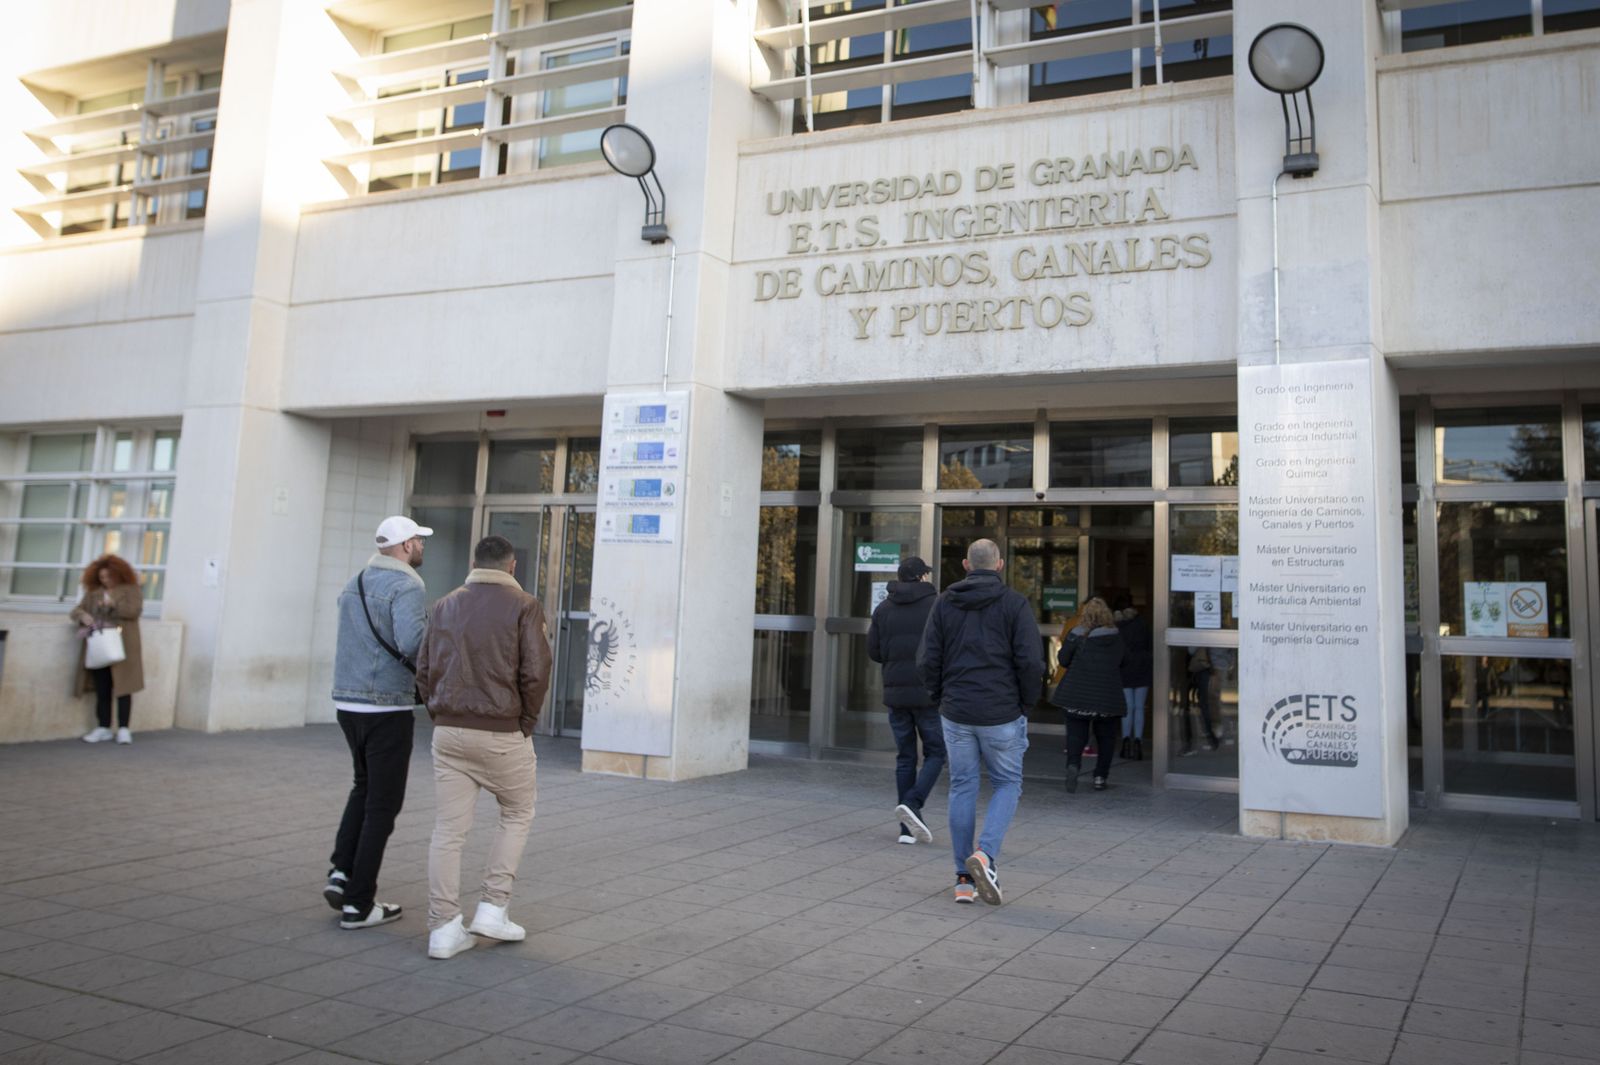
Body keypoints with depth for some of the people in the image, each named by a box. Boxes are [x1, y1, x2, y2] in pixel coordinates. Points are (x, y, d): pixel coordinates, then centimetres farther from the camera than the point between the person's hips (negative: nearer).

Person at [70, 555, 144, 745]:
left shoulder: (130, 590, 4)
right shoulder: (93, 593, 17)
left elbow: (135, 610, -9)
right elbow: (76, 610, 12)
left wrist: (114, 605, -22)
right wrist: (83, 616, -10)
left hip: (121, 648, -4)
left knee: (122, 687, -4)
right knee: (101, 690, 5)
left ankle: (123, 728, -2)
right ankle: (103, 728, 11)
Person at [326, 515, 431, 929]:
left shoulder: (354, 583, 12)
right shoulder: (406, 586, -14)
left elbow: (352, 642, 17)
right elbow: (413, 643, -28)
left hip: (347, 702, 8)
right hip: (386, 708, -8)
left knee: (365, 786, 26)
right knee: (383, 803, 3)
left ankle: (341, 872, 15)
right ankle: (358, 903, 8)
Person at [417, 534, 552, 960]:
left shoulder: (446, 605, 9)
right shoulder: (523, 606, -6)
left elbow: (424, 669, 8)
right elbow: (535, 672, -13)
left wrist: (441, 716, 14)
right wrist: (527, 721, 1)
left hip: (448, 731, 4)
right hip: (503, 732, -4)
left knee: (448, 829, 8)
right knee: (516, 814, 16)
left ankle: (443, 928, 10)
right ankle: (493, 909, 13)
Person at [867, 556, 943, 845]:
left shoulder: (883, 609, 6)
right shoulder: (936, 607, -5)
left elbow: (874, 652, 5)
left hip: (896, 692, 4)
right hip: (928, 693, -4)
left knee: (905, 758, 10)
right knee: (935, 754, 8)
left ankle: (908, 828, 9)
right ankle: (912, 804, -13)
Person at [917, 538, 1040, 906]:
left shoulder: (945, 603, 3)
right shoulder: (1015, 604, -5)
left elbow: (927, 660, -2)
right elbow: (1030, 661, -12)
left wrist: (941, 696, 12)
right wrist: (1027, 702, 3)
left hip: (956, 713, 3)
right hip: (1001, 714, -2)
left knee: (962, 788, 11)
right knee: (1007, 783, 13)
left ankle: (964, 879, 13)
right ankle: (986, 854, -8)